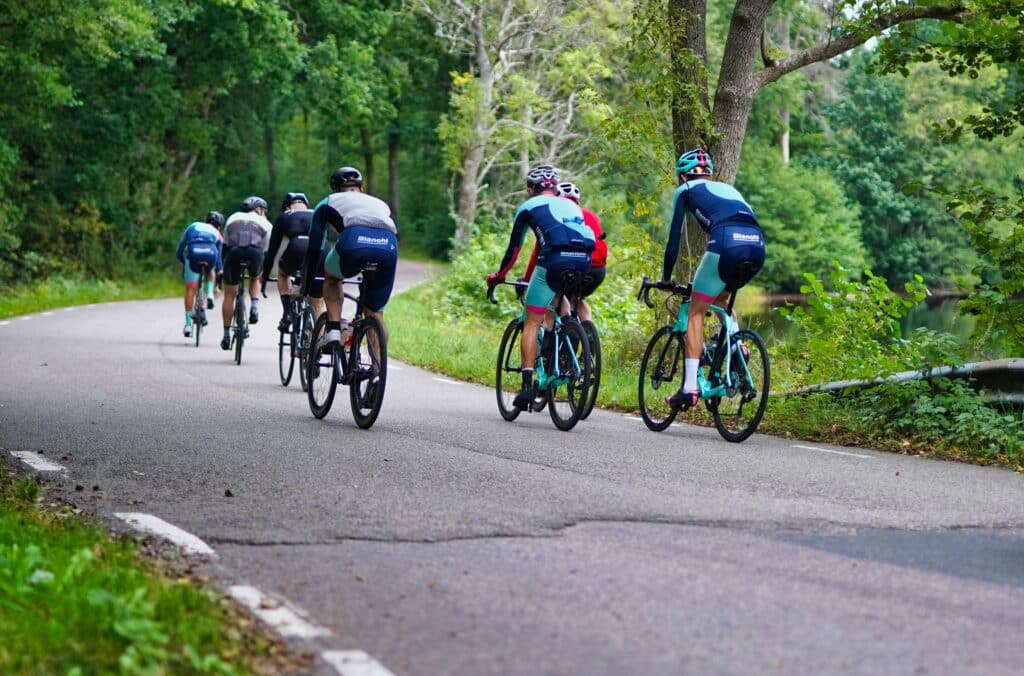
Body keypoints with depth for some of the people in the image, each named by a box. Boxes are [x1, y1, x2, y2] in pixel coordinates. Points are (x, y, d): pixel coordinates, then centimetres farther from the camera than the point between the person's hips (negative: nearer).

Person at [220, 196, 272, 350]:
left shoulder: (233, 218, 32)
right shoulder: (265, 224, 26)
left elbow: (225, 245, 32)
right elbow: (266, 251, 23)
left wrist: (220, 270, 37)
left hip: (234, 252, 1)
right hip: (254, 252, -1)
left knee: (229, 294, 13)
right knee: (255, 279, 32)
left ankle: (226, 335, 13)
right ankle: (255, 306, 4)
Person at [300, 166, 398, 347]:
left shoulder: (328, 203, 33)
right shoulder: (381, 204, 40)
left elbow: (314, 249, 28)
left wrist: (305, 289, 37)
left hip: (353, 243, -2)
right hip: (388, 249, 2)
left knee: (331, 276, 33)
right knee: (375, 314, 20)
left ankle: (333, 330, 15)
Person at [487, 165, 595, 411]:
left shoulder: (528, 207, 20)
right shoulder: (571, 205, 33)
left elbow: (514, 248, 22)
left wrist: (498, 276, 37)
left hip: (554, 259, -4)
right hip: (583, 261, 4)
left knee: (532, 323, 5)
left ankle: (527, 384, -6)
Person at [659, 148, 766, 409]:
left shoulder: (685, 190, 22)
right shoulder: (727, 188, 37)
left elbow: (674, 238, 18)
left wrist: (666, 278, 28)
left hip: (726, 243, -5)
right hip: (757, 244, 5)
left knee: (696, 311, 8)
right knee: (720, 298, 32)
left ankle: (690, 387, 0)